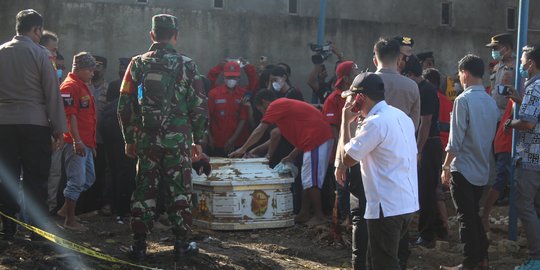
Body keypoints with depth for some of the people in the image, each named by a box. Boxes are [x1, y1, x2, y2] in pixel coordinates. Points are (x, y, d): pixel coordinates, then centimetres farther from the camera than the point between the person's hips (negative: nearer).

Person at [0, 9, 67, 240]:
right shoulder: (39, 53, -5)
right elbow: (52, 93, -7)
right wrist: (59, 129, -3)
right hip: (36, 124, -4)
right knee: (36, 180, 1)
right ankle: (38, 230, 3)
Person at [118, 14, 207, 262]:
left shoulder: (138, 64, 4)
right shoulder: (186, 65, -2)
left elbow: (125, 105, 5)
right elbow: (200, 106, -2)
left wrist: (129, 140, 13)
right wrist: (198, 140, 7)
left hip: (145, 139, 2)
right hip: (178, 140, -2)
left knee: (144, 191, 8)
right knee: (178, 192, 6)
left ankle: (139, 245, 10)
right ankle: (181, 245, 10)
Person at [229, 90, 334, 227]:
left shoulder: (274, 106, -2)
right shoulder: (286, 105, 26)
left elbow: (259, 131, 0)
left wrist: (243, 149, 8)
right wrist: (292, 156, 25)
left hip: (316, 139, -10)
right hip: (324, 137, 10)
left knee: (311, 181, -5)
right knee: (307, 180, 15)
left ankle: (319, 216, -1)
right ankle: (304, 214, 20)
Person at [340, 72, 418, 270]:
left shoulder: (375, 122, -18)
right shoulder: (401, 116, 11)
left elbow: (347, 158, -13)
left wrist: (346, 122, -3)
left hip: (387, 207, -9)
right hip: (408, 203, 9)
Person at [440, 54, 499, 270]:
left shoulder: (464, 100, -16)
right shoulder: (491, 102, 6)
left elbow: (455, 140, -16)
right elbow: (491, 136, 14)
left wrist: (446, 167, -9)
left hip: (463, 169, -7)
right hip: (482, 169, 7)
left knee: (466, 218, 0)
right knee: (474, 215, 18)